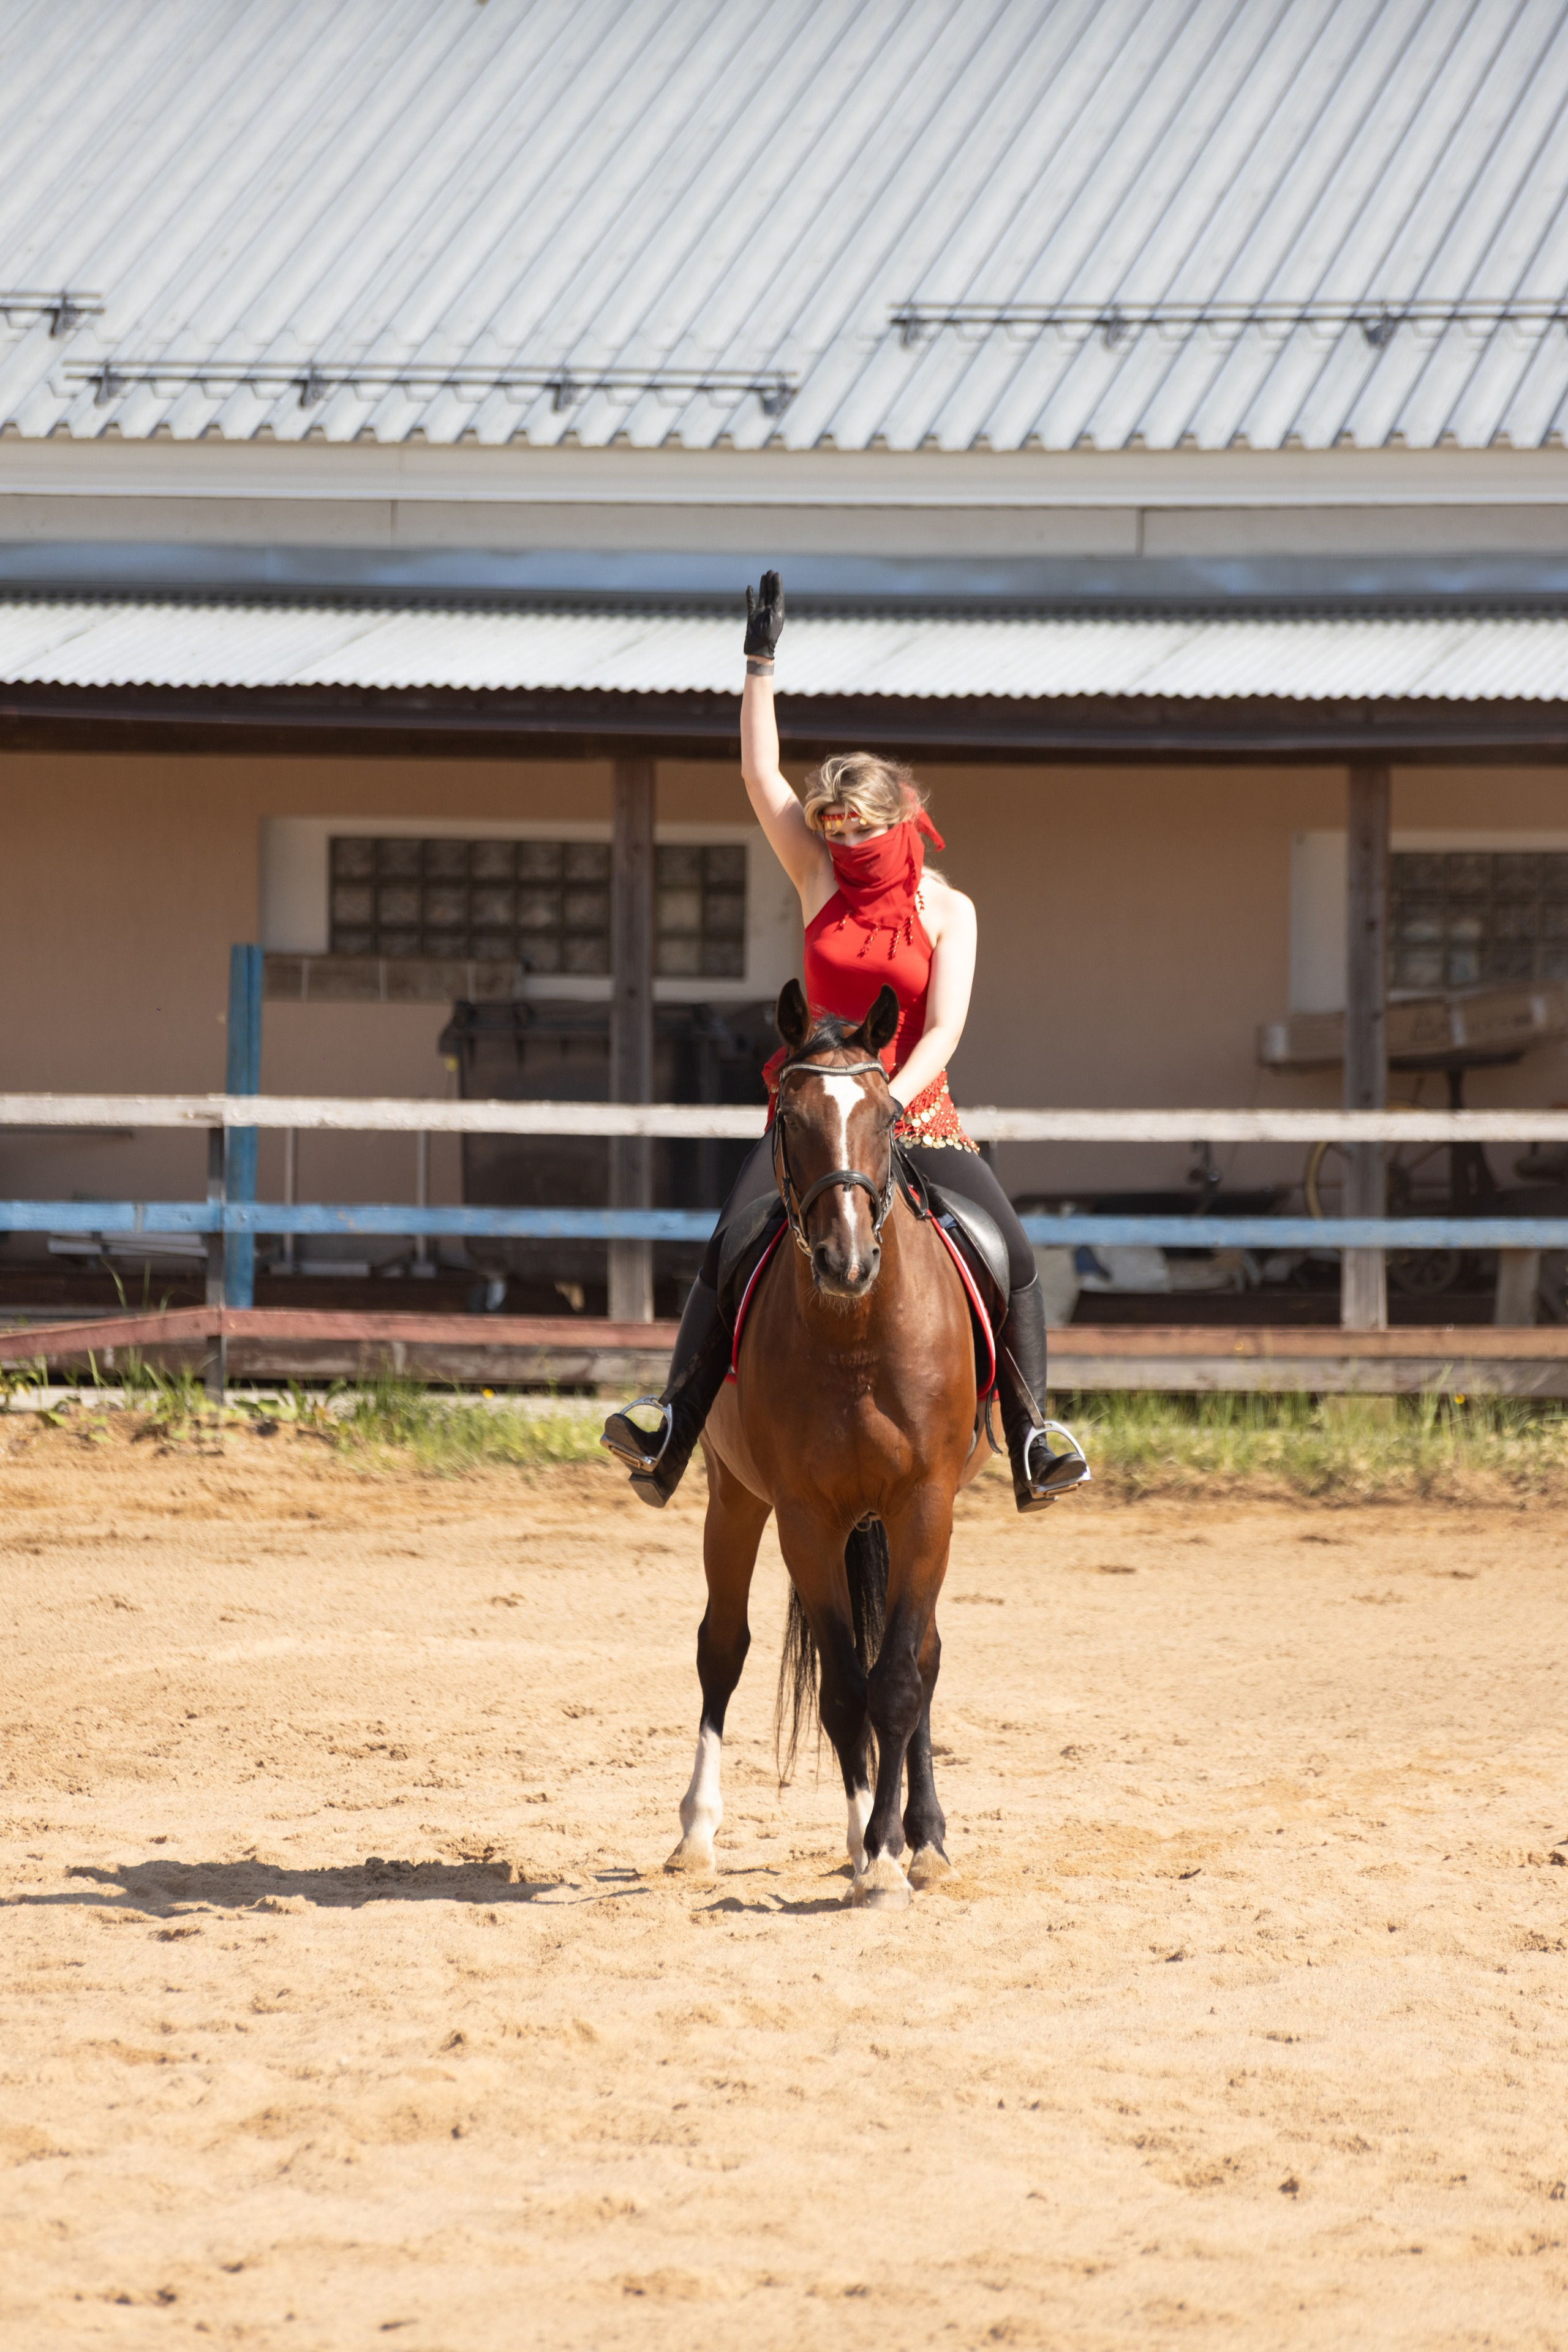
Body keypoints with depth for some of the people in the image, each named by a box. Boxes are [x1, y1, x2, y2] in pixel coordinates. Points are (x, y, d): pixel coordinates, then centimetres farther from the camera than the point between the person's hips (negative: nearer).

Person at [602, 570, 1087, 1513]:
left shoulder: (947, 911, -1)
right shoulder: (822, 879, 6)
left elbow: (942, 1031, -10)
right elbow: (761, 773, 0)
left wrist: (885, 1106, -25)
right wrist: (762, 663, -4)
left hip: (914, 1107, -1)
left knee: (1014, 1252, -16)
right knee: (730, 1247, -18)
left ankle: (1033, 1441, -8)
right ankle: (671, 1437, -19)